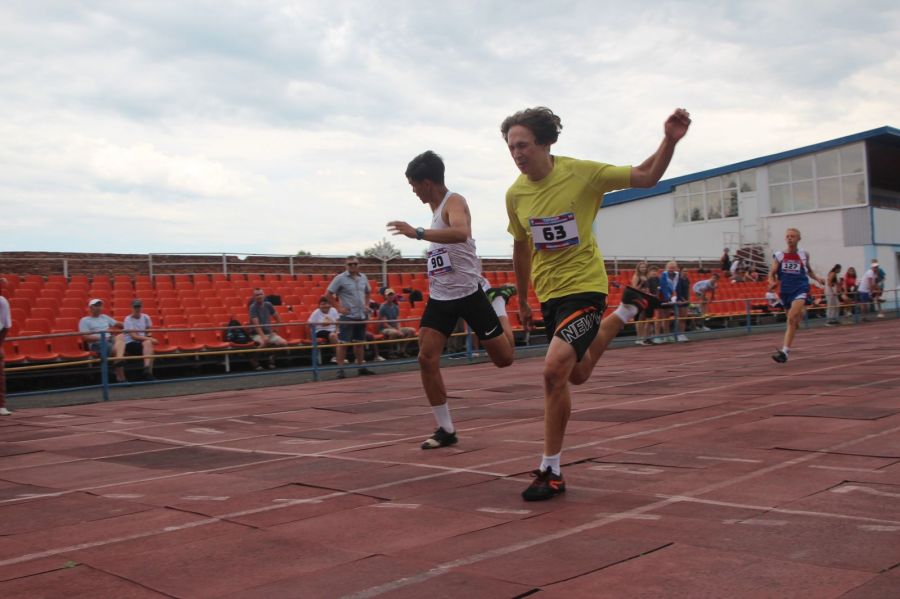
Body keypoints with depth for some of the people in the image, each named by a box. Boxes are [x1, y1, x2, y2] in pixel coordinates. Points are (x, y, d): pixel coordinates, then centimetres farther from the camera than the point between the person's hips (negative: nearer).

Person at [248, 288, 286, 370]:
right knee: (264, 343, -37)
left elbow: (276, 317, 13)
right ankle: (254, 360, -12)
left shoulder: (268, 305, 2)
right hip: (256, 334, -5)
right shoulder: (253, 307, -13)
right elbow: (256, 324, -23)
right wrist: (263, 336, -33)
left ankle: (271, 357, 8)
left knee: (283, 343, -16)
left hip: (268, 332, 5)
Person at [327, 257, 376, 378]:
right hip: (347, 316, -5)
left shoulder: (363, 277, 9)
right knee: (343, 343, -4)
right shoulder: (340, 278, -7)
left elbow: (368, 292, 25)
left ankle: (360, 367, 21)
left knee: (360, 343, 11)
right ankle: (340, 369, -1)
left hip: (361, 316, 5)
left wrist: (366, 305, 11)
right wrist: (338, 307, -10)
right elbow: (328, 294, -7)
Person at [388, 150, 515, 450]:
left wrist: (418, 233, -42)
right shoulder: (437, 208, 13)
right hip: (440, 297, 8)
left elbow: (461, 233, -37)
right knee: (426, 360, -9)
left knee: (504, 359, 4)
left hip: (468, 293, -8)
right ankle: (446, 429, 1)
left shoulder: (454, 201, -15)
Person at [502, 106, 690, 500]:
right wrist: (522, 301, 20)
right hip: (548, 292, 6)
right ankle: (626, 311, 44)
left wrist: (669, 141, -26)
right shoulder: (515, 194, -3)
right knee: (577, 375, 19)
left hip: (584, 285, -5)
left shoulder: (582, 172, -15)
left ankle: (551, 472, -8)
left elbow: (646, 177, -8)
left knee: (555, 369, -23)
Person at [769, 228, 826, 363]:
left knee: (791, 319, -22)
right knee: (793, 320, 14)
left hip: (800, 289, -3)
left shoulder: (804, 254, 6)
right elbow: (772, 273, 1)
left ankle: (785, 352, -26)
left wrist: (817, 278, 6)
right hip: (785, 291, 3)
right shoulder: (779, 256, 3)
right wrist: (772, 282, -20)